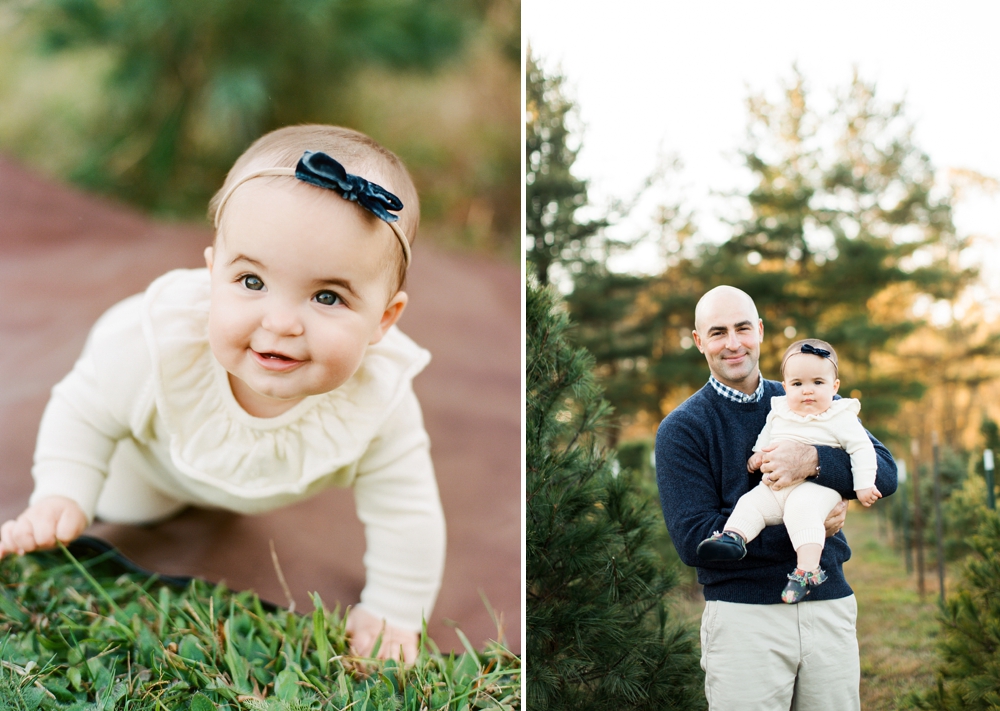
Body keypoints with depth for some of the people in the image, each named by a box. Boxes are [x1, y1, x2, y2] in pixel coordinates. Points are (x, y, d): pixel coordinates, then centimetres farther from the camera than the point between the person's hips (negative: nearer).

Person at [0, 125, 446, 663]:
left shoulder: (378, 399, -42)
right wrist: (60, 497, -30)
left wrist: (392, 614, -19)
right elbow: (85, 411, -22)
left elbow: (405, 514, -25)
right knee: (121, 507, 26)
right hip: (154, 460, -1)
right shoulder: (160, 343, -45)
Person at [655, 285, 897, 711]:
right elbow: (692, 539, -10)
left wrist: (813, 461, -20)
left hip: (829, 607, 3)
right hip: (743, 615, -3)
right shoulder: (681, 430, 0)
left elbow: (885, 474, -1)